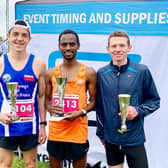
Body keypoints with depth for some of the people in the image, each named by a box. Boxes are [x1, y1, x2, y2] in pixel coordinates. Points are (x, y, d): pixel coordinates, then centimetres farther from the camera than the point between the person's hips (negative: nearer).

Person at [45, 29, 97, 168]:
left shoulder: (89, 73, -2)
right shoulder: (50, 73, 6)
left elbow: (93, 101, 2)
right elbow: (47, 99, 13)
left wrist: (81, 112, -15)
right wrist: (50, 107, -9)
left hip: (78, 132, -2)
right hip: (55, 131, 3)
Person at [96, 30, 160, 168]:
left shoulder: (141, 71, -7)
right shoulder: (102, 74, 0)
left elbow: (154, 101, 1)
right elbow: (99, 106, 7)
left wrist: (138, 110, -17)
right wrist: (101, 133, 11)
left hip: (134, 138, -2)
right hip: (111, 138, 2)